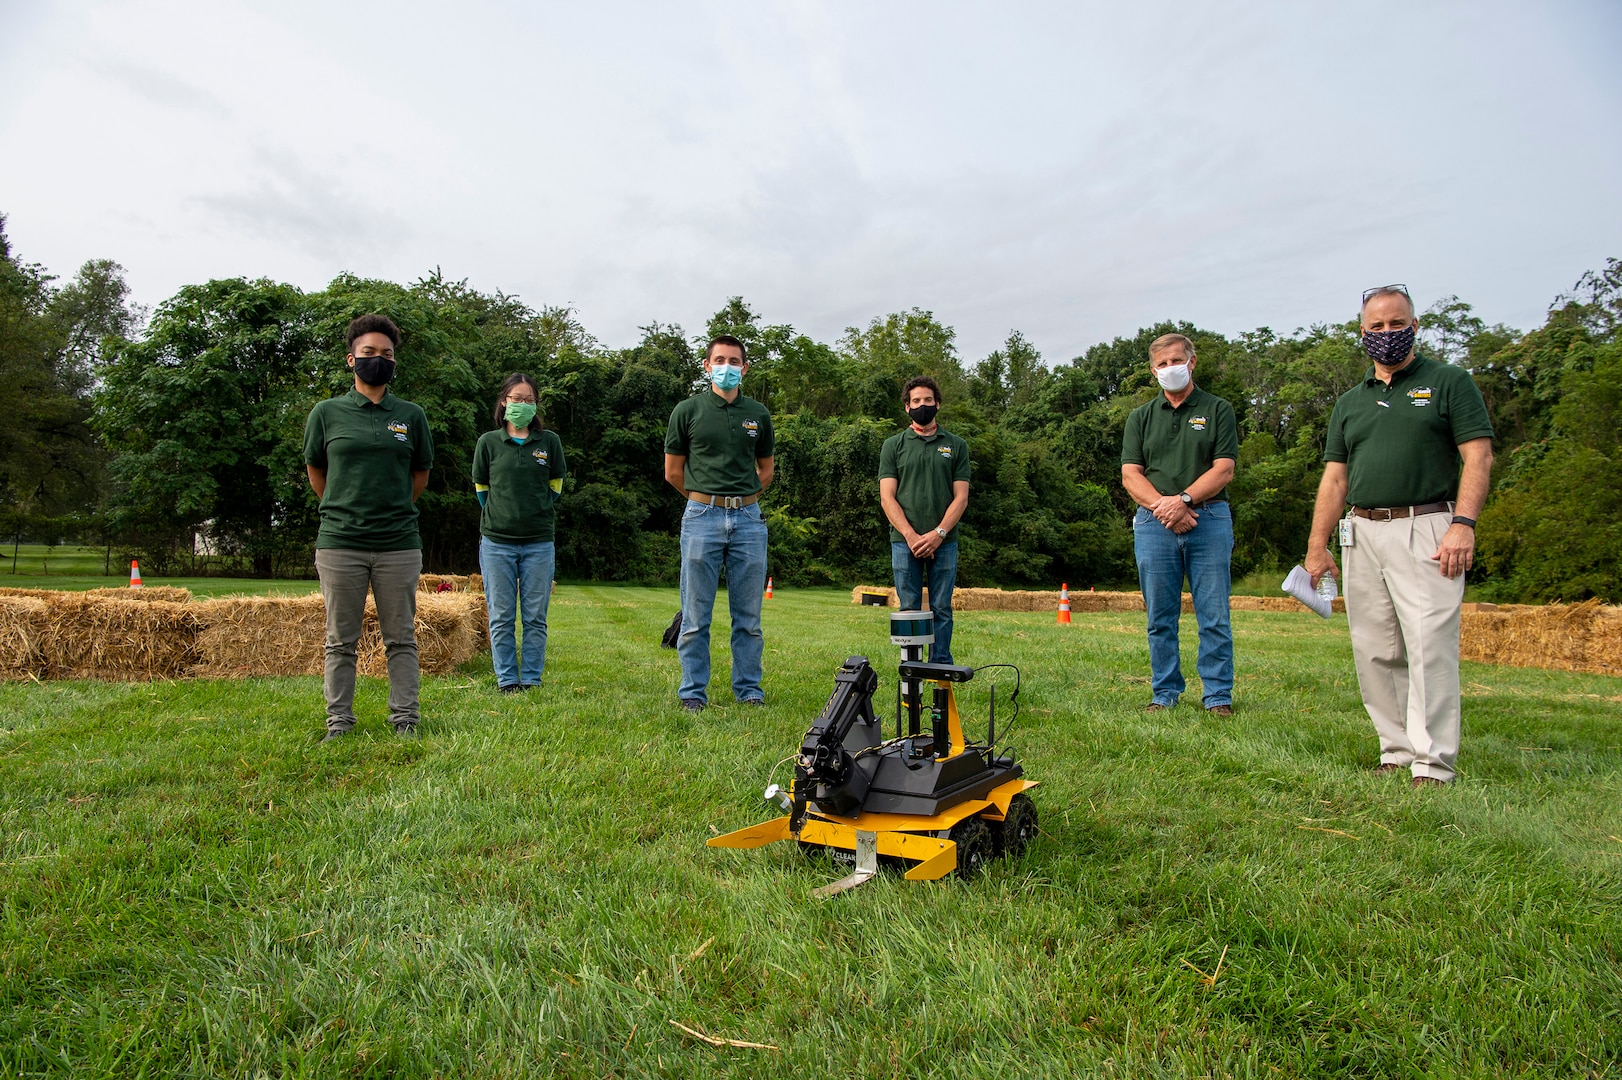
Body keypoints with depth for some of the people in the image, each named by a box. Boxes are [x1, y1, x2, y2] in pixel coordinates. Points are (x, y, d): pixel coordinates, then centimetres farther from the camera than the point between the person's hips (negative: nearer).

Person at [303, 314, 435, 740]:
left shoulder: (411, 416, 7)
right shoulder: (327, 413, 5)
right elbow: (315, 470, 16)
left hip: (399, 544, 1)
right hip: (339, 543, 0)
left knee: (401, 638, 6)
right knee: (341, 640, 7)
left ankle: (405, 719, 15)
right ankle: (338, 721, 17)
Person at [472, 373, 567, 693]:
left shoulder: (549, 441, 5)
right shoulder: (488, 442, 4)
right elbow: (481, 486, 13)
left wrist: (539, 513, 9)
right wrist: (498, 517, 11)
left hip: (539, 543, 0)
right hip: (496, 542, 0)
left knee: (535, 616, 3)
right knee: (501, 617, 3)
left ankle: (532, 680, 12)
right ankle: (507, 680, 12)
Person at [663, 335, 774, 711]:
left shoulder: (758, 414, 11)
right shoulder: (688, 411, 3)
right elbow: (673, 472, 8)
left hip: (748, 518, 2)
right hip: (702, 517, -2)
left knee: (748, 616, 6)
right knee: (696, 616, 2)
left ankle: (749, 688, 17)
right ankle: (693, 691, 11)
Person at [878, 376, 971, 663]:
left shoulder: (956, 446, 9)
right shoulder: (893, 445, 7)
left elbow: (961, 497, 2)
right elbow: (887, 497, 0)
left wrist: (937, 534, -11)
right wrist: (911, 536, -12)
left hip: (944, 541, 1)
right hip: (904, 541, 0)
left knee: (941, 610, 3)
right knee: (909, 611, 2)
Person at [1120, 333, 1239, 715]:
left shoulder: (1217, 410, 9)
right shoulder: (1141, 417, 15)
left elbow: (1223, 470, -1)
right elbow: (1130, 475, 5)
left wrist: (1183, 500, -15)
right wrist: (1162, 506, -10)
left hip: (1209, 520, -2)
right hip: (1154, 525, 2)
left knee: (1215, 617, -1)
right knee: (1160, 618, 5)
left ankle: (1218, 696, 7)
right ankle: (1165, 693, 14)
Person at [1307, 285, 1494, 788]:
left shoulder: (1449, 382, 7)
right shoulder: (1350, 402, 20)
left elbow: (1478, 457, -2)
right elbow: (1334, 478, 17)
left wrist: (1464, 523, -15)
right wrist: (1317, 547, 10)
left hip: (1426, 529, -5)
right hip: (1362, 534, 5)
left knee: (1430, 646, -11)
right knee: (1374, 651, 4)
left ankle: (1433, 763, -9)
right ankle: (1397, 751, 12)